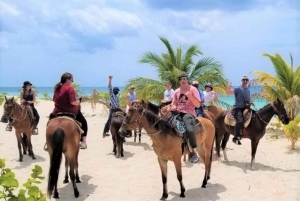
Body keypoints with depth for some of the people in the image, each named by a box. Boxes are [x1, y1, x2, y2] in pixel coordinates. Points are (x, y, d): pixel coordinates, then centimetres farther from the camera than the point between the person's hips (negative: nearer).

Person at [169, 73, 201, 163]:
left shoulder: (193, 89, 0)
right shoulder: (177, 91, 13)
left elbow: (198, 105, -5)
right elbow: (174, 104, 18)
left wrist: (190, 96, -18)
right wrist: (172, 107, -6)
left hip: (189, 113, -5)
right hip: (178, 113, 6)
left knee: (189, 129, -32)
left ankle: (194, 152, -19)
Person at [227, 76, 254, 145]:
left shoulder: (248, 90, 18)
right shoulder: (238, 89, -3)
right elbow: (229, 92, -13)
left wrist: (250, 102, 5)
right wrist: (228, 88, -34)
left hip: (244, 107, 8)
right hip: (237, 108, -8)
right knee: (240, 121, -27)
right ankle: (236, 138, -20)